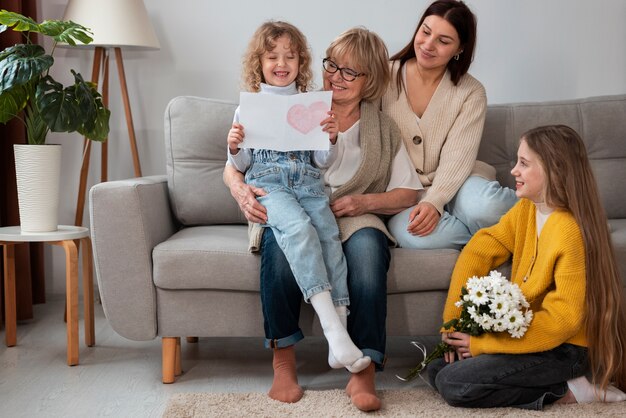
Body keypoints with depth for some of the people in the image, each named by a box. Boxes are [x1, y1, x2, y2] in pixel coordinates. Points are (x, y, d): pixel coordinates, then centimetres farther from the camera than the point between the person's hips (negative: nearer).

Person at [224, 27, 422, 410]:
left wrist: (364, 201, -8)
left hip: (354, 219, 1)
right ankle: (283, 361, -23)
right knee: (281, 239, -37)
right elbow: (233, 167, 8)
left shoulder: (384, 129, 15)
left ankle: (363, 371, -31)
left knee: (367, 245, -36)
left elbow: (408, 194, 11)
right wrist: (241, 191, -16)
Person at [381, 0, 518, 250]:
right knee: (411, 234, -36)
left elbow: (457, 158, -10)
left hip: (449, 185, 0)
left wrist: (434, 202, -26)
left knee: (484, 205, -36)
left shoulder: (471, 94, -1)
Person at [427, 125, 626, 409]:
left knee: (453, 385, -17)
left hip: (564, 350, -9)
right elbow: (478, 252, -1)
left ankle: (565, 390, -7)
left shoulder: (570, 232, -24)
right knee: (437, 368, 4)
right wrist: (452, 322, -9)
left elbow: (562, 319, -24)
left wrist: (483, 343, -19)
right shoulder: (525, 210, 0)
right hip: (525, 330, 9)